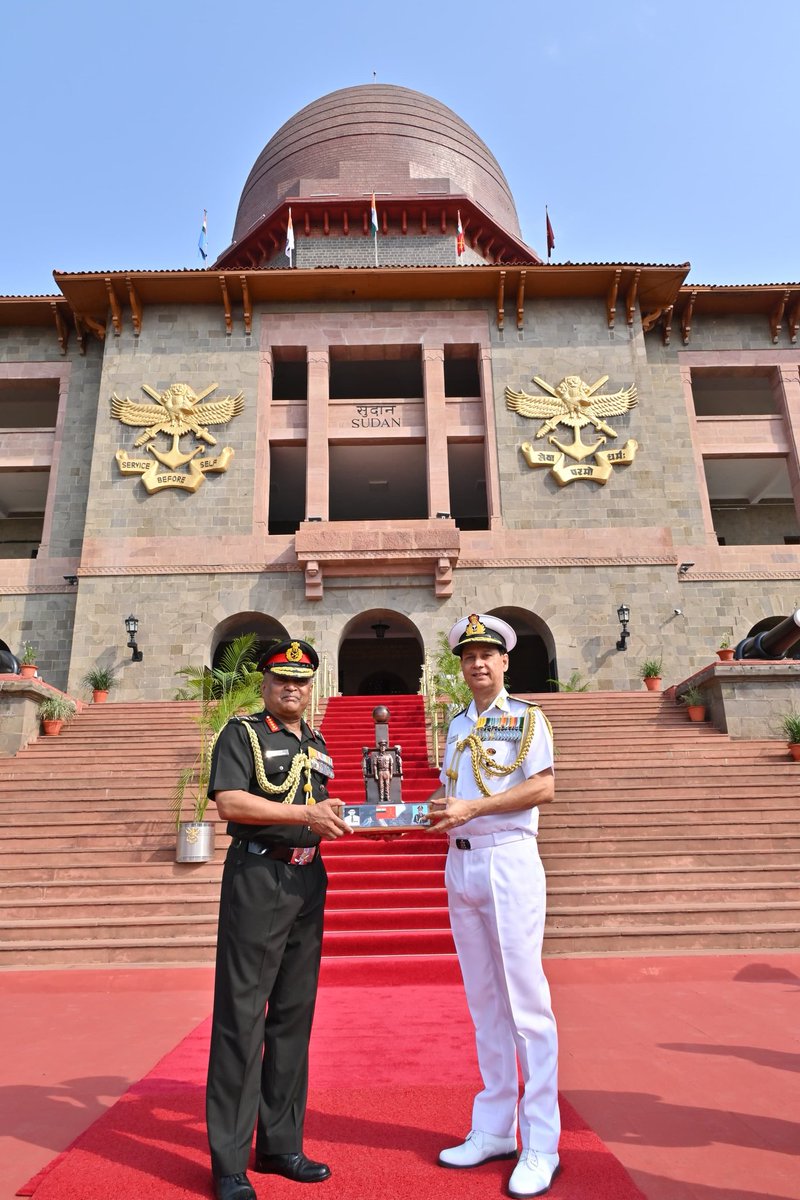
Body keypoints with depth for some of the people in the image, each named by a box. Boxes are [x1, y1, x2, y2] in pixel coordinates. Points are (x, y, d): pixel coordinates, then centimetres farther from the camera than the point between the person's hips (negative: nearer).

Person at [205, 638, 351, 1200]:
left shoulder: (317, 743, 16)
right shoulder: (242, 733, -4)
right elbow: (229, 801, -17)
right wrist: (305, 814, -21)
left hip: (308, 880, 7)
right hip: (257, 877, -6)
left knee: (294, 1013, 12)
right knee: (242, 1016, -1)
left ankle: (281, 1144, 26)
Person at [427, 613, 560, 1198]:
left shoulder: (526, 716, -3)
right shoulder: (457, 723, 14)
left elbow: (543, 788, -13)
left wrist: (471, 808, -18)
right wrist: (437, 807, -1)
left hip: (509, 860, -6)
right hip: (460, 864, 6)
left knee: (525, 1000, -1)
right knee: (483, 1001, 13)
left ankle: (541, 1145, 11)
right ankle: (493, 1129, 25)